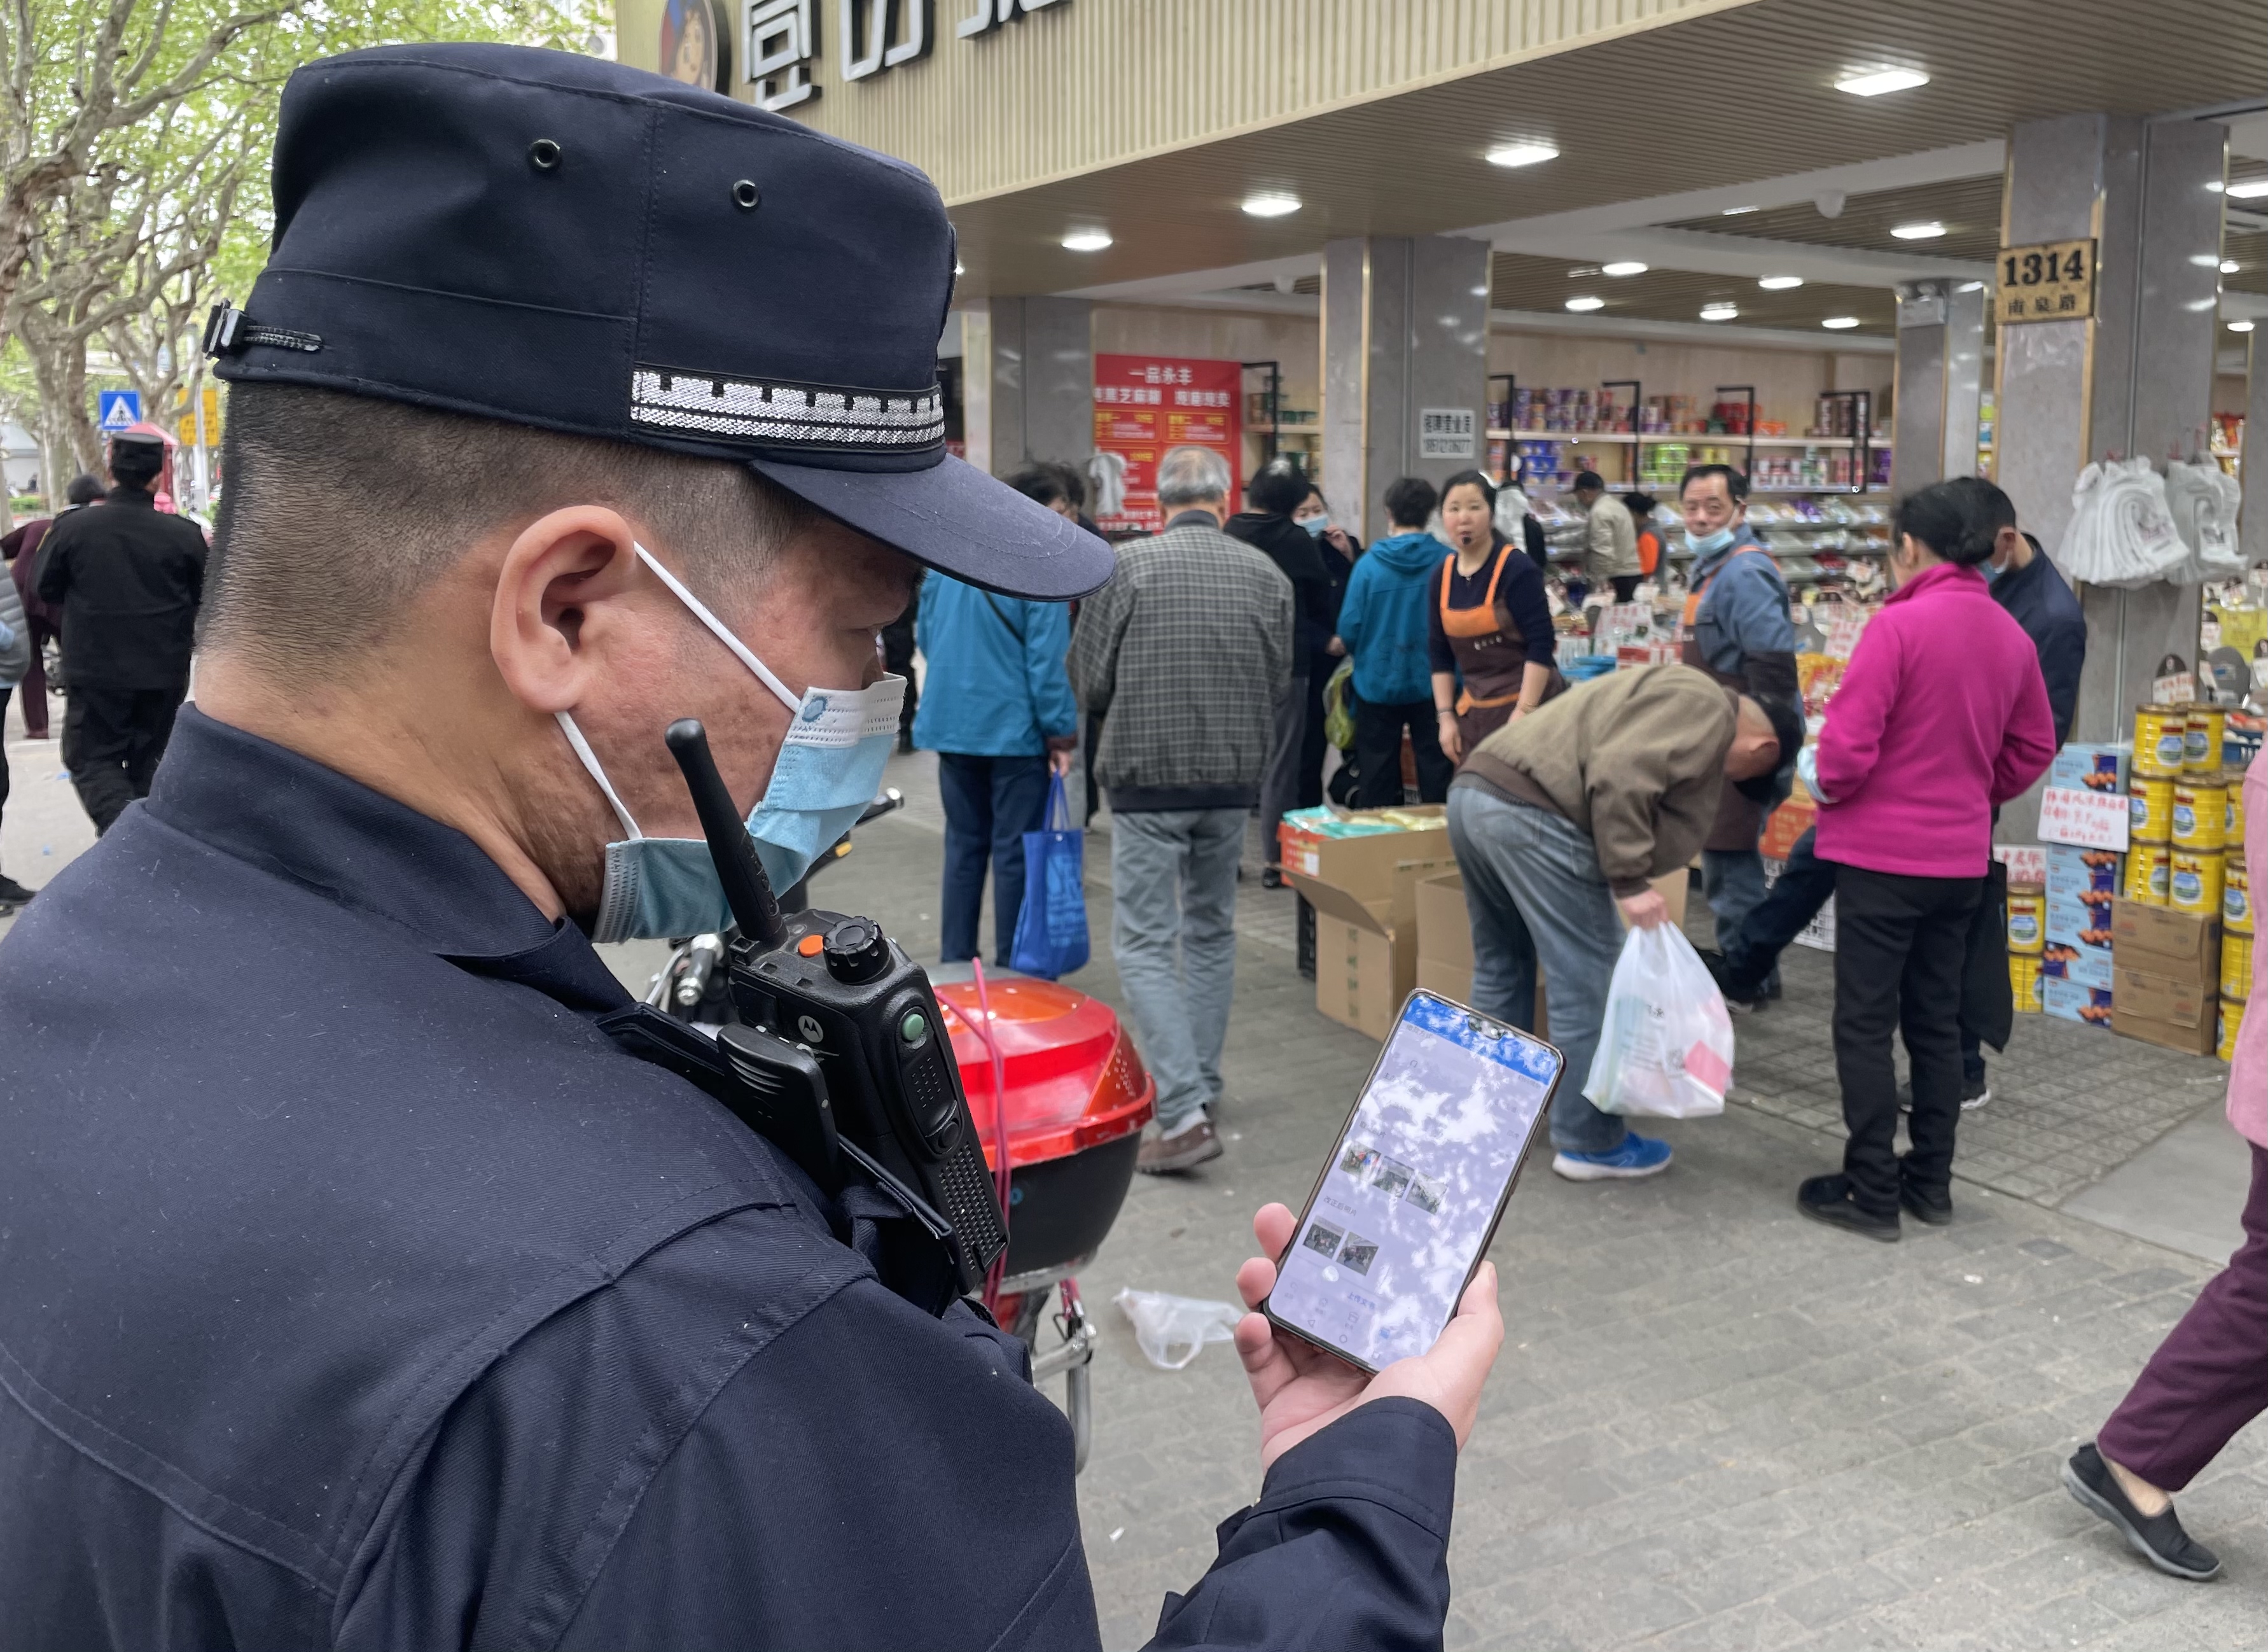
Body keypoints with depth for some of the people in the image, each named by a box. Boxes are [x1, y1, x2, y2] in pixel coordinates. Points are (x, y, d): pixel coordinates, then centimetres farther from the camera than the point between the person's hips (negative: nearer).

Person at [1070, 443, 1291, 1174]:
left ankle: (1184, 1113, -12)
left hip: (1147, 775, -4)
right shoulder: (1266, 574, 1)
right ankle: (1201, 1085, 29)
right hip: (1233, 780, 4)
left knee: (1144, 943, -1)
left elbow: (1089, 682, -5)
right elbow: (1278, 684, 6)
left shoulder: (1127, 564, -8)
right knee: (1212, 931, 20)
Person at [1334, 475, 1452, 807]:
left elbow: (1349, 631, -9)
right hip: (1432, 684, 0)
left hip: (1378, 684, 0)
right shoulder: (1447, 562, -9)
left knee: (1377, 783, 11)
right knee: (1435, 776, 10)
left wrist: (1343, 645, 14)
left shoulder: (1369, 563, -10)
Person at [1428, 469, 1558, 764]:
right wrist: (1446, 716, 5)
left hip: (1528, 707, -6)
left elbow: (1541, 644, -16)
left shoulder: (1516, 569, -13)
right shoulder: (1443, 576, 5)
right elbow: (1439, 652, 11)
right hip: (1473, 712, 6)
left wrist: (1523, 713, -21)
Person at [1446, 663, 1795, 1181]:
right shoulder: (1706, 707, -2)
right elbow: (1618, 776, -18)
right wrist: (1629, 881, -13)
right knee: (1585, 982, 2)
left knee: (1500, 967, 24)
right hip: (1529, 813, -10)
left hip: (1476, 792, 11)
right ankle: (1589, 1143, 13)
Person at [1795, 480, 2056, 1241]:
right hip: (1962, 856, 7)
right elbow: (2034, 749, 13)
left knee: (1865, 1025, 2)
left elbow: (1848, 744, -20)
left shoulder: (1898, 623, -17)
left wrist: (1830, 789, -1)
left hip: (1881, 852, -6)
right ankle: (1931, 1180, 24)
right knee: (1936, 1021, 17)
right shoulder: (2011, 636, 4)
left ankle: (1872, 1192, 6)